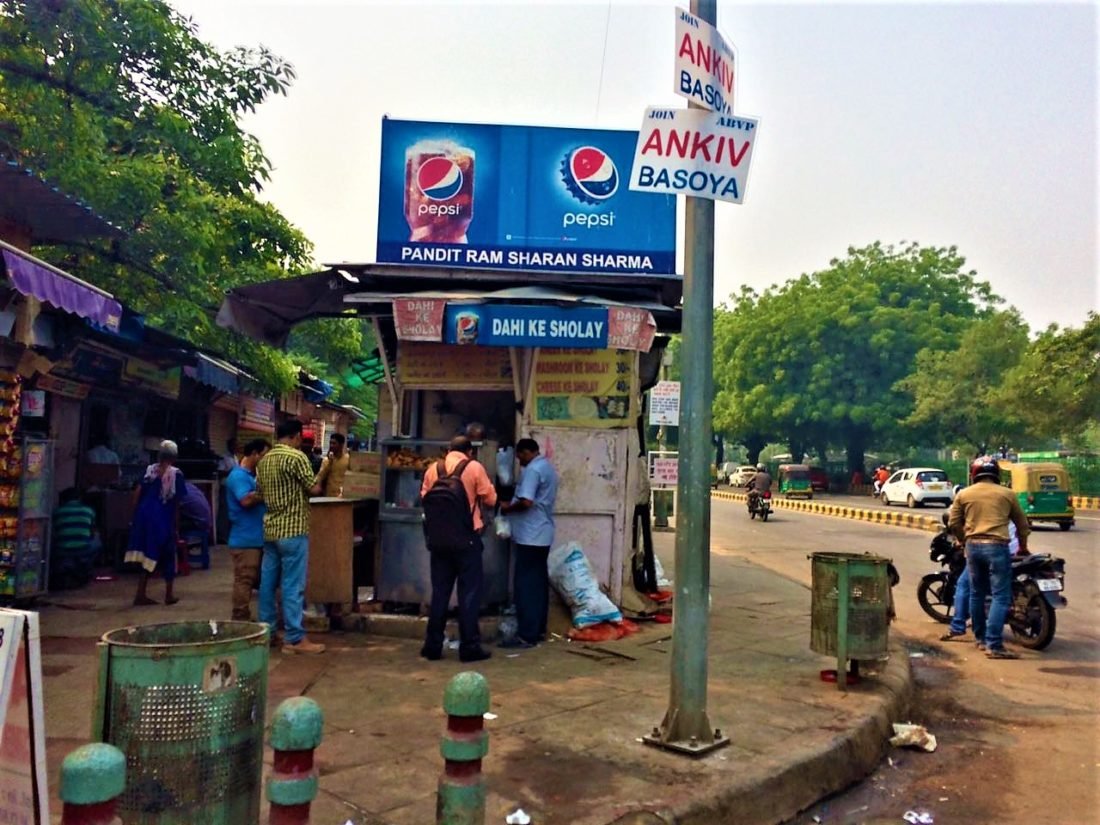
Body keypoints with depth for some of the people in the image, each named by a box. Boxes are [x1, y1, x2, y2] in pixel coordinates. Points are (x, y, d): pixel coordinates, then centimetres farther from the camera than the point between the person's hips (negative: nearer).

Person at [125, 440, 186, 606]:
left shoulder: (149, 469, 8)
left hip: (145, 515, 4)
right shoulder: (176, 474, -4)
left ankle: (141, 594, 10)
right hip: (163, 519, -4)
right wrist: (176, 527, 0)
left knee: (149, 556, 12)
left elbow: (137, 494, 4)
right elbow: (176, 503, -5)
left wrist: (135, 516, 12)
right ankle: (169, 595, 15)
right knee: (167, 556, 9)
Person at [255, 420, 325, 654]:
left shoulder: (263, 460, 11)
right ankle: (294, 639, -2)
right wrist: (303, 487, 9)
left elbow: (259, 493, 18)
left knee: (268, 582, 12)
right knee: (293, 585, -5)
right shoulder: (297, 456, -12)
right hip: (293, 529, -8)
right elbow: (314, 489, -11)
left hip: (270, 529, 8)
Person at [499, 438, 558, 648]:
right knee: (538, 582, 12)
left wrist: (508, 507, -7)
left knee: (525, 585, -7)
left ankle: (526, 635, -6)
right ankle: (538, 630, 18)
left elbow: (526, 502, -24)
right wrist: (514, 503, 13)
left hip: (530, 536, -10)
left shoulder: (532, 470, -15)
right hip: (543, 535, 10)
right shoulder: (548, 468, 17)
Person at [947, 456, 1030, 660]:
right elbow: (1022, 524, 14)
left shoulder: (964, 494, 7)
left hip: (973, 546, 3)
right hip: (997, 547, -3)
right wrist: (1023, 547, 30)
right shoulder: (1006, 494, 5)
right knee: (1000, 597, -3)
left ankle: (981, 639, 25)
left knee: (977, 594, 15)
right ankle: (994, 645, -11)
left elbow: (953, 523, 7)